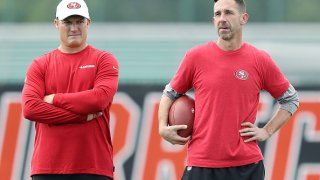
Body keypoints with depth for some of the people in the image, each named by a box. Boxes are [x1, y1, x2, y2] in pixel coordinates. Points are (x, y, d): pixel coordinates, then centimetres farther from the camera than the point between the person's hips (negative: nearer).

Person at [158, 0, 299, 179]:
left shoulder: (261, 60, 3)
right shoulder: (196, 56, 2)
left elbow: (291, 99, 14)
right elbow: (170, 94, 15)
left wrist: (267, 131, 4)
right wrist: (163, 127, 0)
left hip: (247, 165, 0)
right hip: (201, 163, 0)